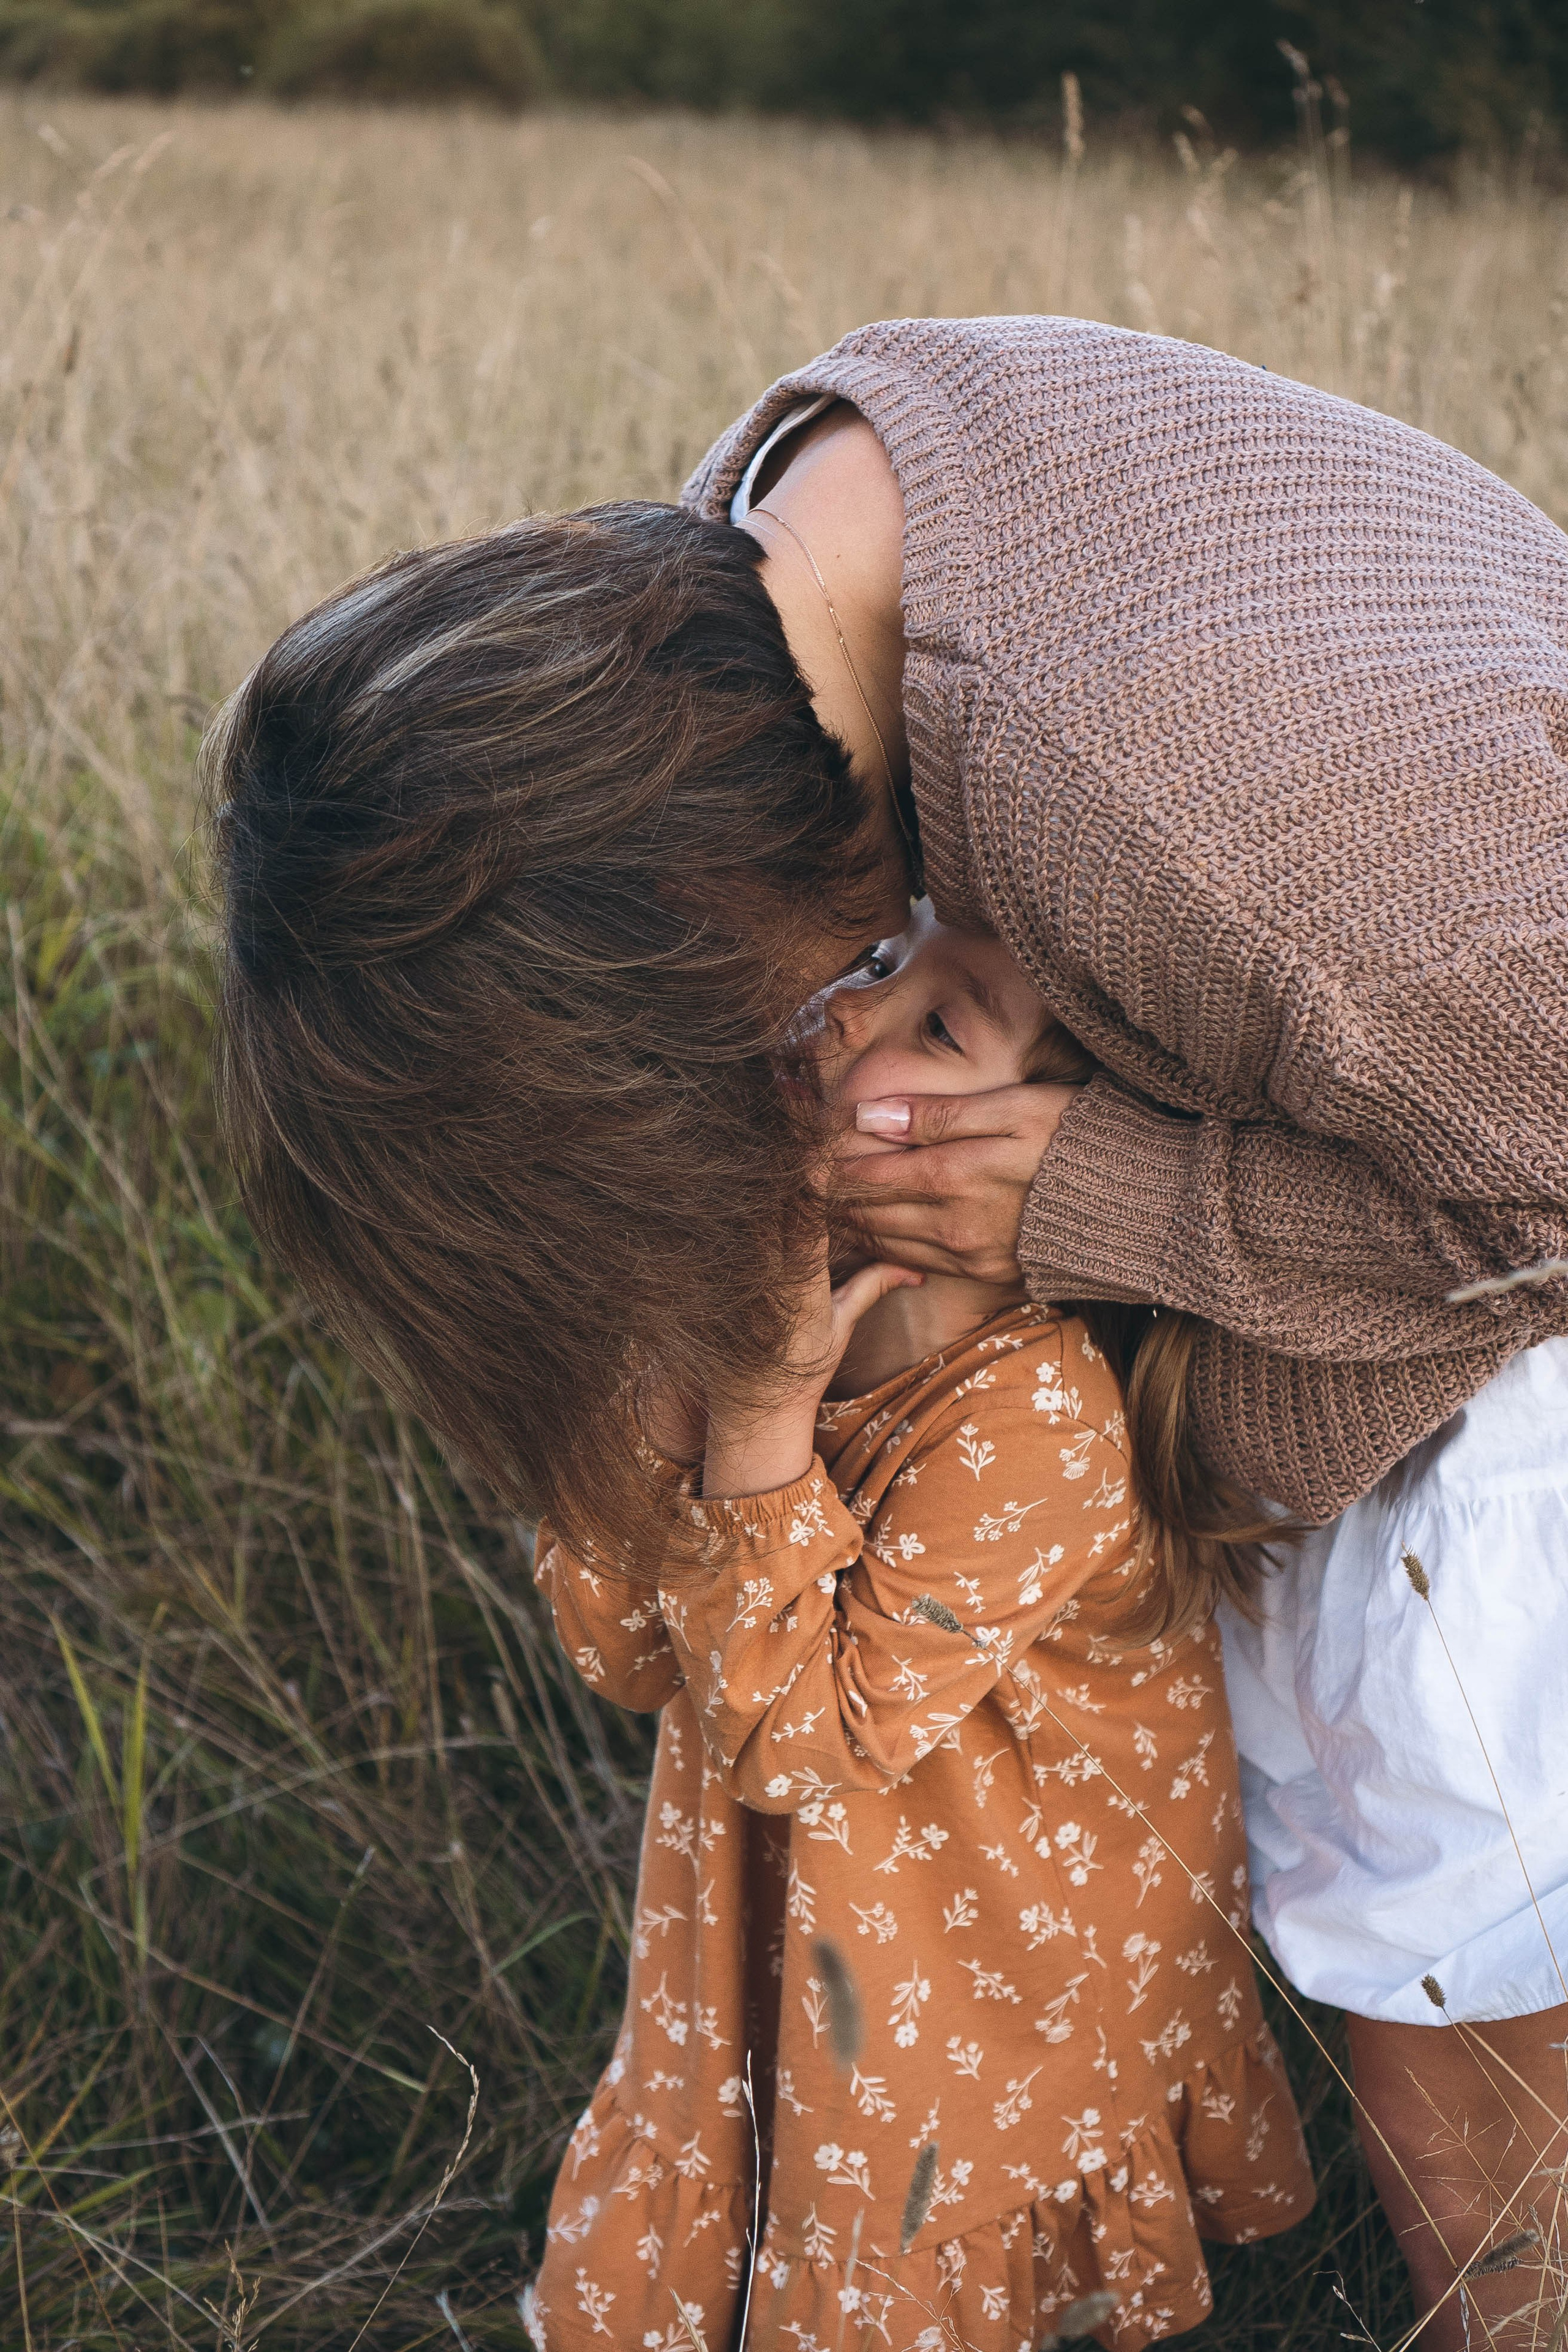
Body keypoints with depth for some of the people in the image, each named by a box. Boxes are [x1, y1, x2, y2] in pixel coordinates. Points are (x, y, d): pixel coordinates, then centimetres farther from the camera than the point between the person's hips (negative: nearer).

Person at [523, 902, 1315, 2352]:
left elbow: (796, 1739, -26)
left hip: (1007, 2003, -6)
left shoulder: (1034, 1420, -30)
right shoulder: (772, 1290, -11)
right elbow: (624, 1656, -8)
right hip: (764, 1957, 6)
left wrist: (764, 1413, -33)